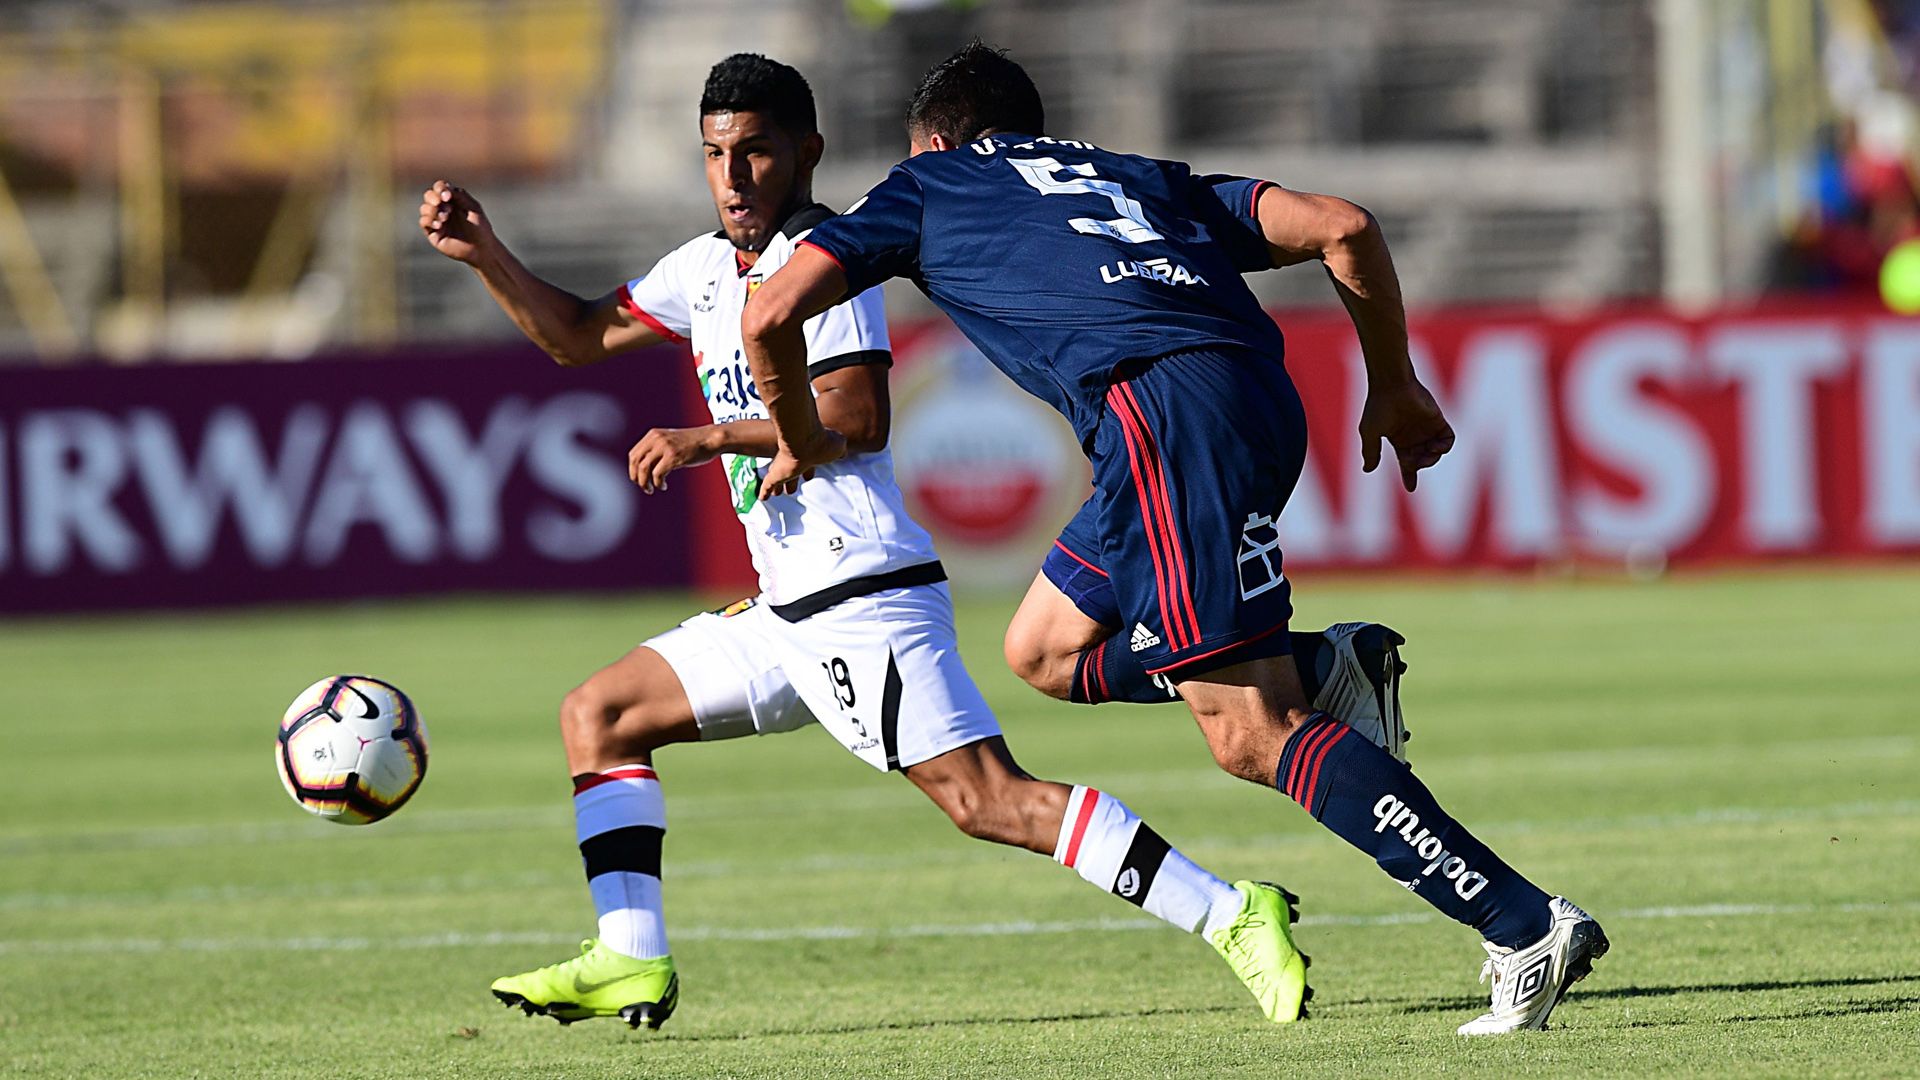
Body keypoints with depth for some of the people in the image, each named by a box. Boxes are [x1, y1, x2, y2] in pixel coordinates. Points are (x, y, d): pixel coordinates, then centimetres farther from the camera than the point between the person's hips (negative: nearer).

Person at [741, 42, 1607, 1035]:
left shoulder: (923, 189, 25)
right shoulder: (1139, 177, 35)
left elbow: (768, 315, 14)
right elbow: (1340, 226, 22)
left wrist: (800, 441, 32)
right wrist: (1394, 387, 30)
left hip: (1157, 405, -6)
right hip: (1258, 391, 6)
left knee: (1250, 738, -9)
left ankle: (1524, 925, -19)